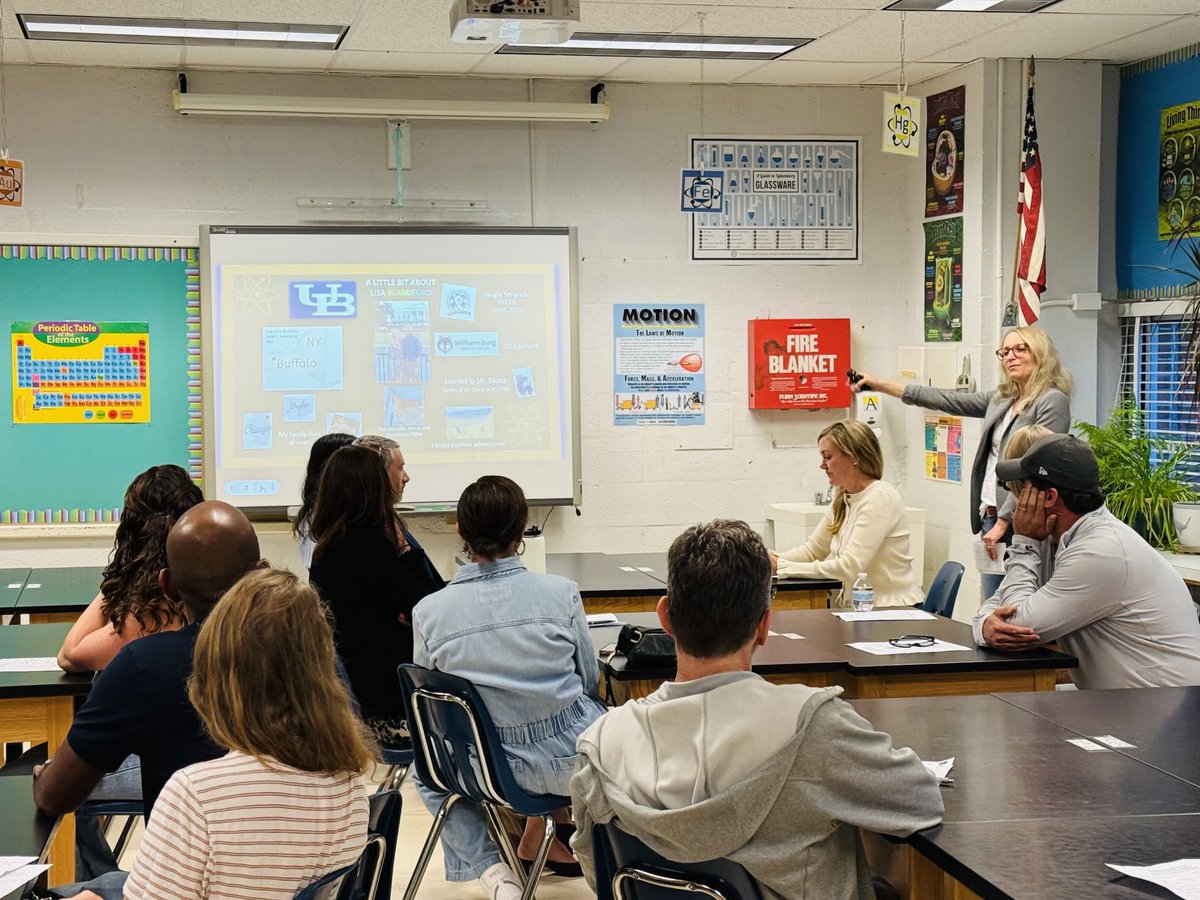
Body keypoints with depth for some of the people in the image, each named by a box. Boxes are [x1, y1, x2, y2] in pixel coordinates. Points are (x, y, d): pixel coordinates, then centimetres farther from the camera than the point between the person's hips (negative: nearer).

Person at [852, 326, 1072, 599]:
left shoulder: (1052, 402, -7)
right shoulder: (1000, 400, 16)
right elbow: (945, 399, 19)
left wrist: (1002, 522, -16)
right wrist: (881, 385, 18)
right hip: (990, 516, 8)